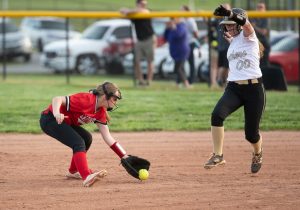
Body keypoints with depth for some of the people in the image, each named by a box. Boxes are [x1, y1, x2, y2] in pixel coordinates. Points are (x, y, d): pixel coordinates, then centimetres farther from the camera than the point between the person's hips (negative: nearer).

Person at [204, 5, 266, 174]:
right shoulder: (232, 42, 16)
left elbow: (245, 23, -28)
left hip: (254, 89, -5)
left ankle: (258, 153, 36)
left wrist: (229, 13, -46)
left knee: (251, 134, 1)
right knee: (217, 114, -25)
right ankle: (218, 155, -22)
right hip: (233, 88, 6)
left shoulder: (248, 36, -5)